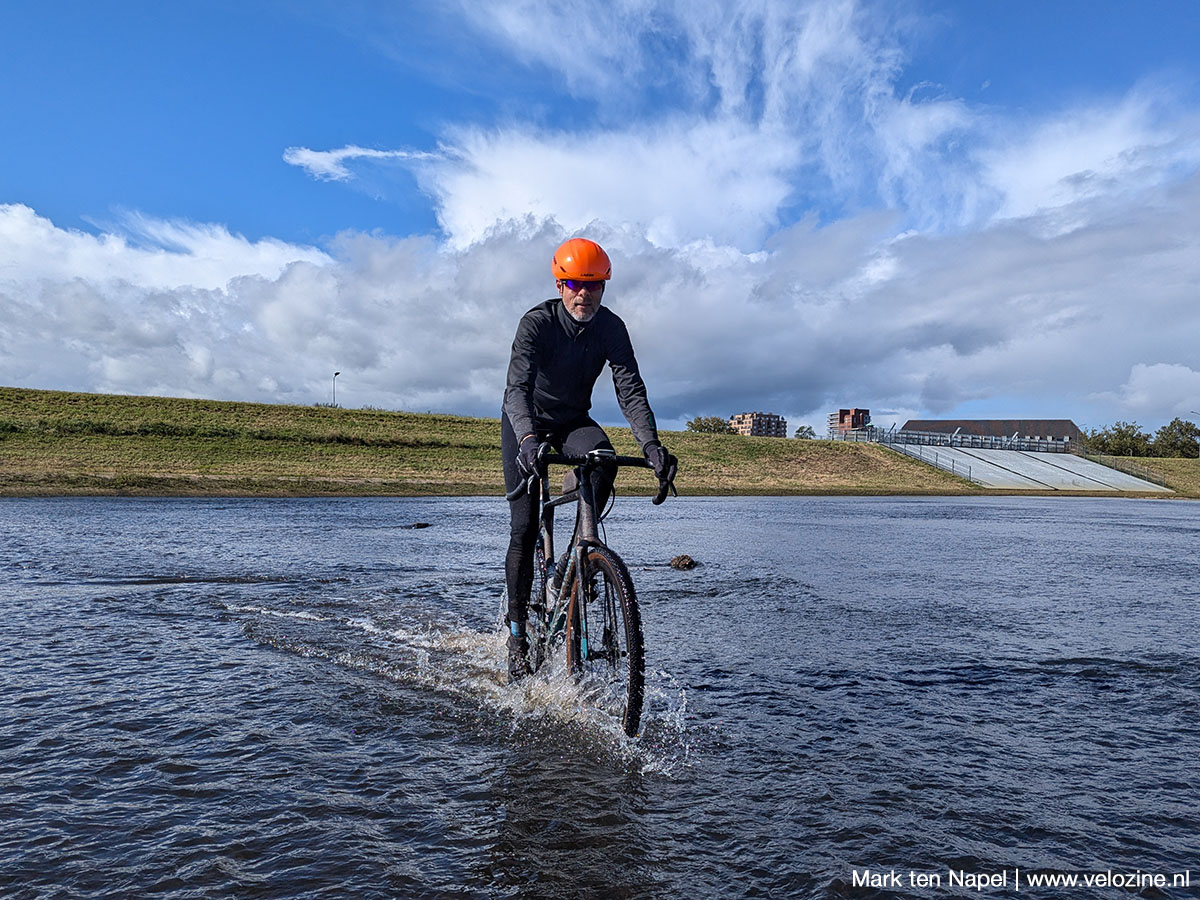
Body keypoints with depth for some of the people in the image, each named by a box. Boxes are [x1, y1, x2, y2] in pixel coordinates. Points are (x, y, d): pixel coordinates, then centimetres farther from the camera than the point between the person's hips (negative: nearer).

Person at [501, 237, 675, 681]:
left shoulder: (611, 327, -13)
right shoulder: (537, 322, -23)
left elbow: (630, 388, -21)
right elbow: (517, 387, -35)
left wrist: (651, 443, -38)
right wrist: (528, 437, -54)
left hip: (573, 421, 3)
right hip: (526, 425, -3)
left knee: (603, 457, -33)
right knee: (525, 526, -10)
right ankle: (516, 634, 2)